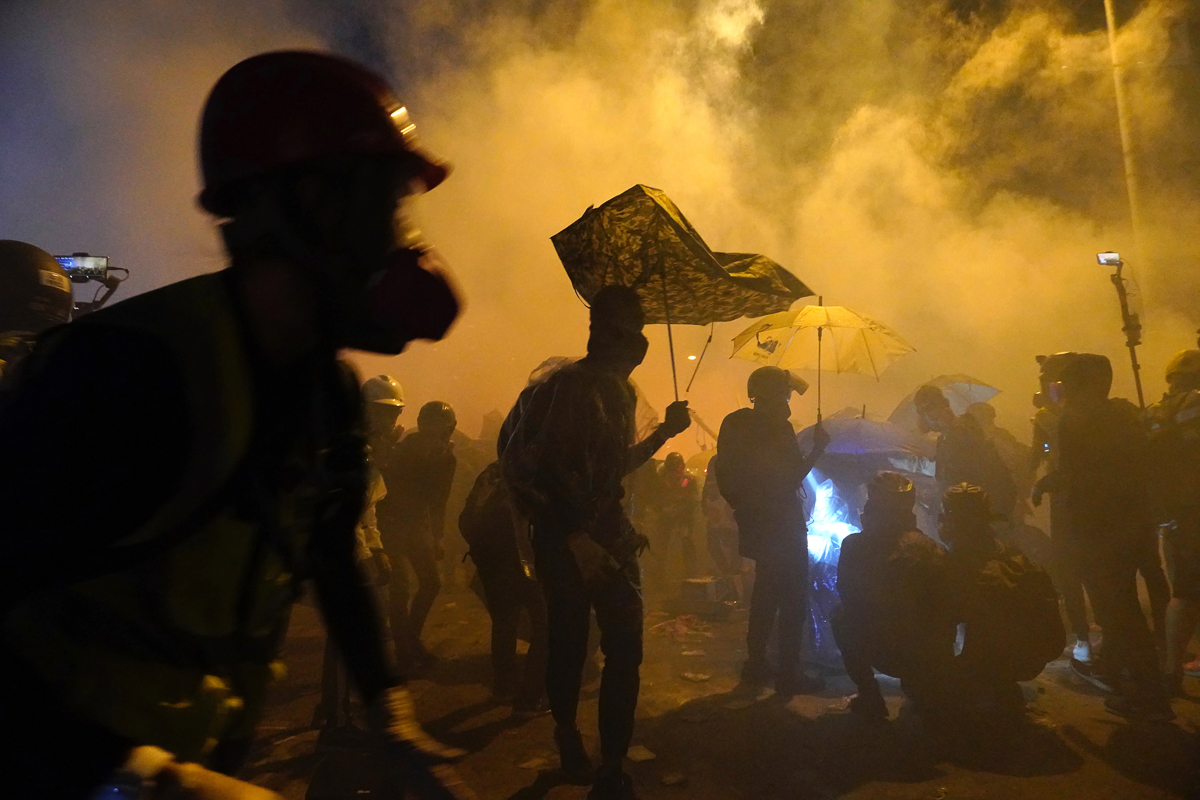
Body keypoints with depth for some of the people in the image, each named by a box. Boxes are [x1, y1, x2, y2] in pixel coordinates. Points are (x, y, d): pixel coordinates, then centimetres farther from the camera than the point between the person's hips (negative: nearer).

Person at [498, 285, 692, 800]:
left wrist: (664, 432, 14)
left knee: (625, 650, 1)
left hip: (610, 536, 7)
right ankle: (567, 734, 34)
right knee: (570, 645, 7)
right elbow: (527, 469, -19)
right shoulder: (564, 386, -14)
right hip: (565, 541, -7)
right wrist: (574, 537, -20)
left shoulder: (621, 392, 11)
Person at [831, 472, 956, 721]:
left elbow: (847, 598, 6)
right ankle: (921, 690, 24)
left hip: (887, 656, -3)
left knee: (840, 618, 23)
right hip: (937, 661, 4)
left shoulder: (854, 545, -8)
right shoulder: (934, 551, -4)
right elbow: (947, 613, 3)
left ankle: (870, 698, 21)